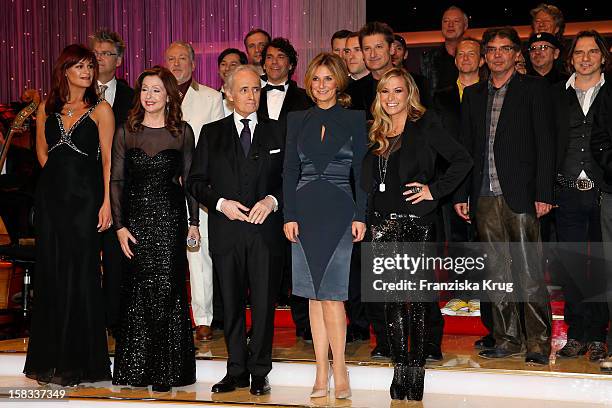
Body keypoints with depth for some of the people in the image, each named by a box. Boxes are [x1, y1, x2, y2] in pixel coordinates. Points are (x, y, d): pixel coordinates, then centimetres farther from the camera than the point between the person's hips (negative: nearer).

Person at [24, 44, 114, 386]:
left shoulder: (100, 109, -1)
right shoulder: (48, 108, 11)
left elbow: (108, 158, -5)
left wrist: (107, 202, -13)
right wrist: (59, 176, 8)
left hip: (85, 197, -4)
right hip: (51, 196, 4)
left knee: (81, 271, -2)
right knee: (51, 273, 7)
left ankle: (80, 360, 7)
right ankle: (52, 358, 17)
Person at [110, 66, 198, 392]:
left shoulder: (182, 131, 5)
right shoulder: (126, 132, 7)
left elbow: (189, 179, 7)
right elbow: (116, 180, 5)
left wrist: (194, 221, 2)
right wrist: (120, 226, -3)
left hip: (170, 218, -1)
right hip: (135, 217, 1)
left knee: (167, 288, -5)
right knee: (137, 290, 3)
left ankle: (166, 370, 5)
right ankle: (137, 369, 13)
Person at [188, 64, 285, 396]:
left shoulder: (277, 132, 9)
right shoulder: (211, 133, 10)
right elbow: (195, 181, 7)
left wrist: (272, 201, -10)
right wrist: (221, 203, -8)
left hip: (265, 230, -1)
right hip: (226, 231, 1)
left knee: (263, 303, 0)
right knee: (231, 304, 7)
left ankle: (259, 372, 10)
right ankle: (237, 370, 17)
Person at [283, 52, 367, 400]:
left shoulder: (355, 119, 3)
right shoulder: (298, 120, 11)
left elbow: (361, 171, 0)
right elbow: (290, 171, 9)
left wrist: (360, 215, -7)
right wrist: (289, 215, 0)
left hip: (339, 211, -3)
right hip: (305, 210, 3)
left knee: (331, 292, -9)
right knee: (315, 293, 5)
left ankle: (338, 369, 0)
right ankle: (323, 372, 10)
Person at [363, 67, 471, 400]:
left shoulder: (426, 125, -1)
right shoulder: (377, 132, 14)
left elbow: (462, 160, -6)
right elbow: (367, 181, 20)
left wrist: (434, 190, -10)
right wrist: (366, 220, 10)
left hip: (417, 222, -5)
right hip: (384, 223, 5)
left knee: (417, 296, 0)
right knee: (392, 298, 4)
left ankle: (415, 367, 6)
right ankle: (400, 368, 10)